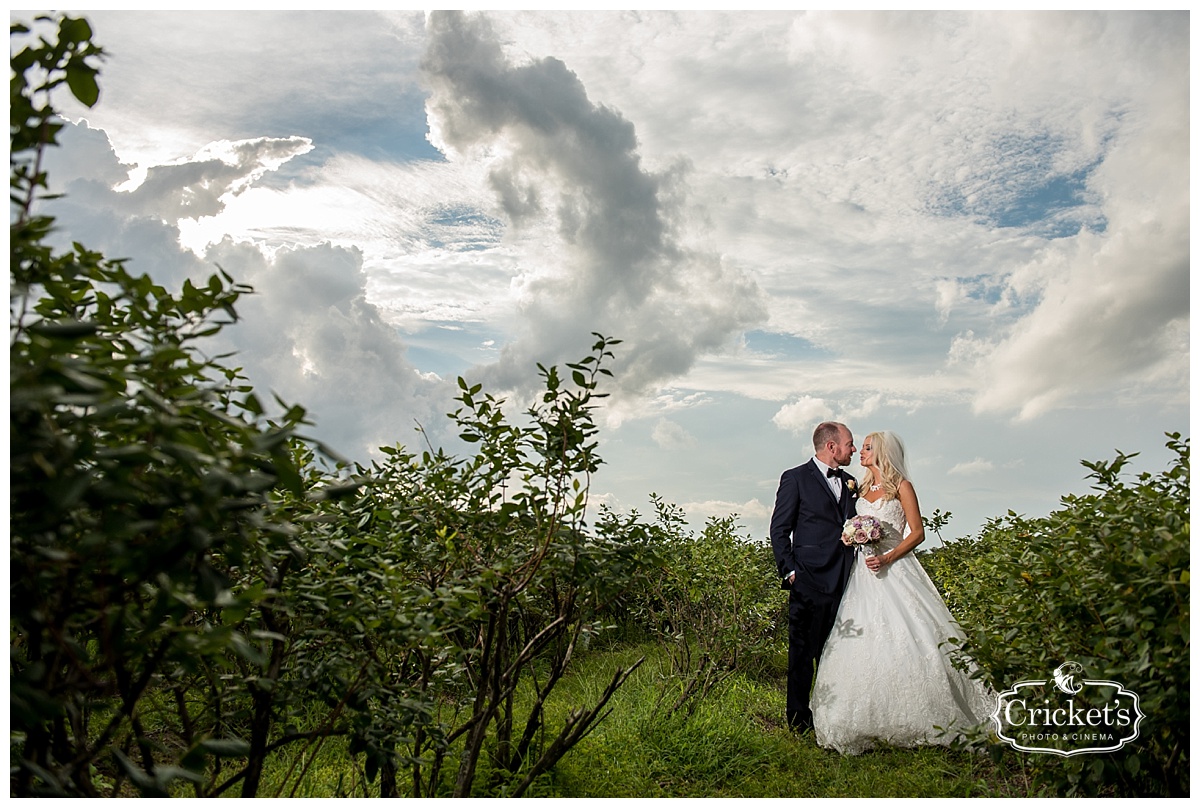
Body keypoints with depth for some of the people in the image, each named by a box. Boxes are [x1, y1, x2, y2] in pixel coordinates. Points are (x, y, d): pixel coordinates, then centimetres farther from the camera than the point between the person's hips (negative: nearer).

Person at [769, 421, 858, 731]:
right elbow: (779, 529, -2)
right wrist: (789, 571, -9)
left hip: (844, 581, 5)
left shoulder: (849, 482, 17)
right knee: (802, 654, 0)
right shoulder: (796, 478, 0)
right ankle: (799, 722, 10)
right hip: (809, 580, -5)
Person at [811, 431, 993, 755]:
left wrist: (888, 558, -17)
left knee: (902, 638, -10)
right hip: (864, 573, 6)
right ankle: (872, 720, 7)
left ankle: (915, 719, 2)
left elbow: (918, 532, -7)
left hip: (895, 569, -6)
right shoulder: (863, 489, 16)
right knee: (863, 640, 0)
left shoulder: (901, 487, -1)